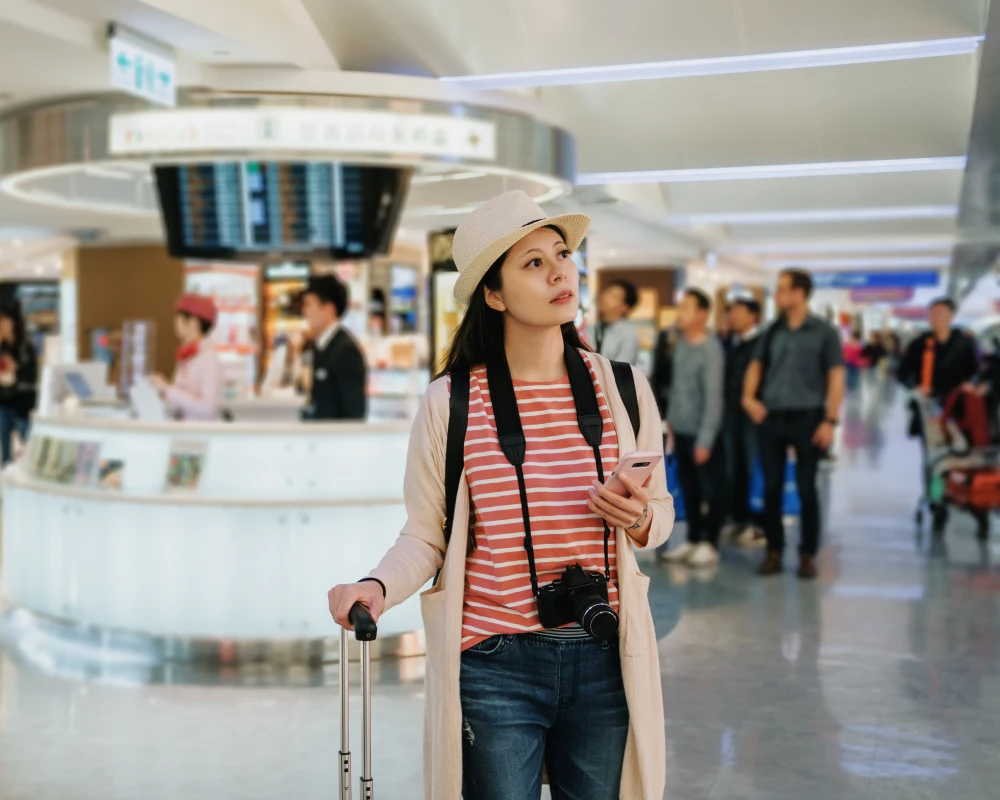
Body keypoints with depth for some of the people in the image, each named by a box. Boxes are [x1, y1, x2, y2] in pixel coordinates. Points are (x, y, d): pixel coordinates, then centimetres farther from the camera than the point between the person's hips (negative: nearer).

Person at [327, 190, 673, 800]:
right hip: (494, 668, -2)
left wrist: (639, 522, -10)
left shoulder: (623, 389, 2)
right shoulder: (450, 403, -5)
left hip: (604, 665, 3)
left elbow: (662, 510, 11)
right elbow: (426, 537, -2)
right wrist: (379, 587, -21)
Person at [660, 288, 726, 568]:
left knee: (709, 490, 5)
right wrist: (671, 417, 15)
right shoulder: (681, 343, 6)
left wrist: (705, 439, -19)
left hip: (701, 432, -7)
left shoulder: (711, 349, -16)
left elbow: (713, 397, -18)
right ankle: (693, 540, 25)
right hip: (681, 430, 7)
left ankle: (709, 544, 14)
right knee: (689, 489, 14)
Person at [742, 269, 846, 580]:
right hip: (771, 417, 3)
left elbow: (836, 377, -2)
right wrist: (749, 398, 1)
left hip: (807, 418, -3)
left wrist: (830, 420, -10)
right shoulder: (772, 332, 10)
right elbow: (756, 366, 19)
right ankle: (774, 551, 15)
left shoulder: (824, 332, 0)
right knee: (772, 487, 6)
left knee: (806, 488, 2)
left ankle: (808, 554, 12)